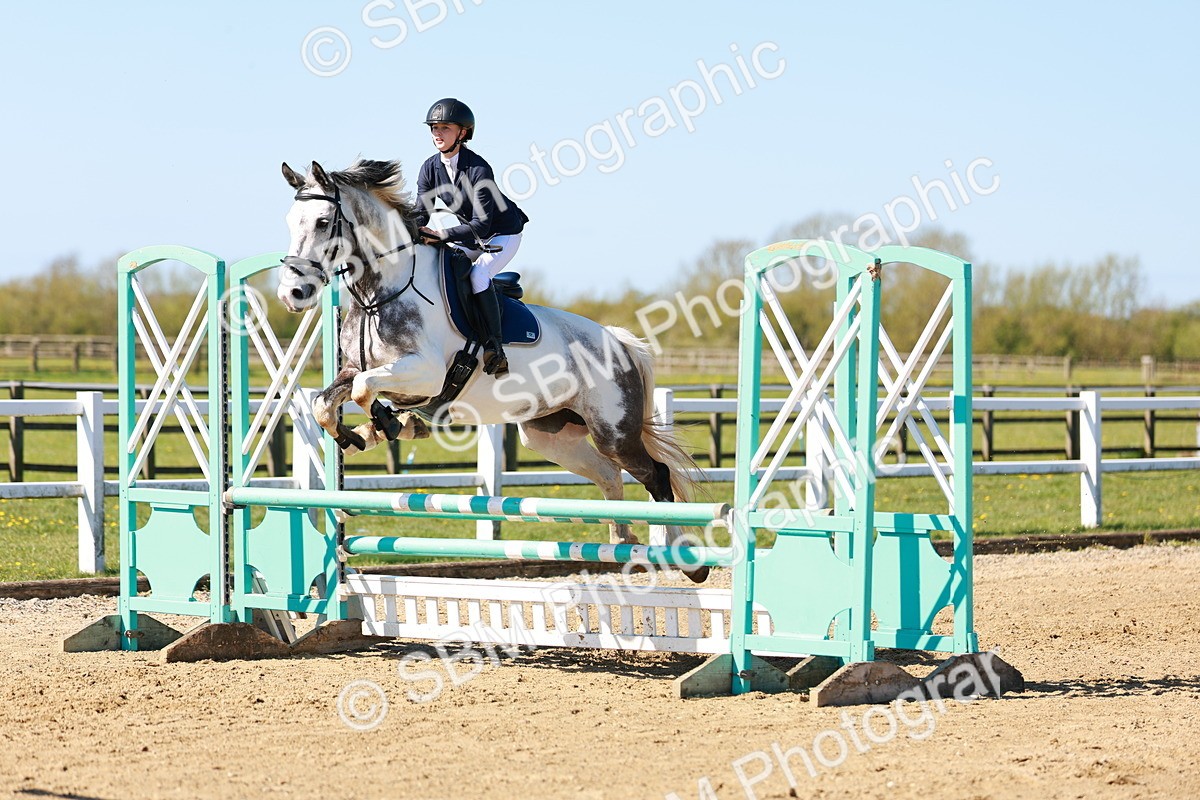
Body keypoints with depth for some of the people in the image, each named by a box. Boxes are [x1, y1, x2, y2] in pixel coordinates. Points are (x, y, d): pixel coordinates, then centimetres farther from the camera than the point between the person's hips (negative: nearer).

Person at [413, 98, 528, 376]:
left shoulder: (479, 170, -29)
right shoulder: (430, 168, -8)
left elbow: (481, 224, -32)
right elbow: (421, 212, -7)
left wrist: (441, 236, -42)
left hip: (504, 234, -8)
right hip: (470, 237, 8)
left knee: (478, 274, -31)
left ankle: (495, 349, -30)